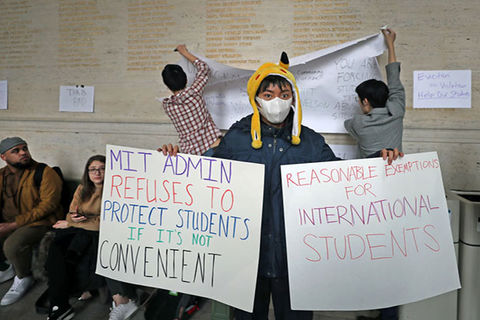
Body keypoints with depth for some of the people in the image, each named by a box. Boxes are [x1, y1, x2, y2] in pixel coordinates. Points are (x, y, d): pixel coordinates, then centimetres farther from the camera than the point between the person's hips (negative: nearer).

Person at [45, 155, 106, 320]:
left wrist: (70, 224, -6)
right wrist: (73, 218, -14)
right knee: (55, 247, -22)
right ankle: (60, 306, -23)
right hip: (77, 232, 6)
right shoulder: (82, 189, 14)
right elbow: (70, 214, 14)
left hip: (98, 233, -5)